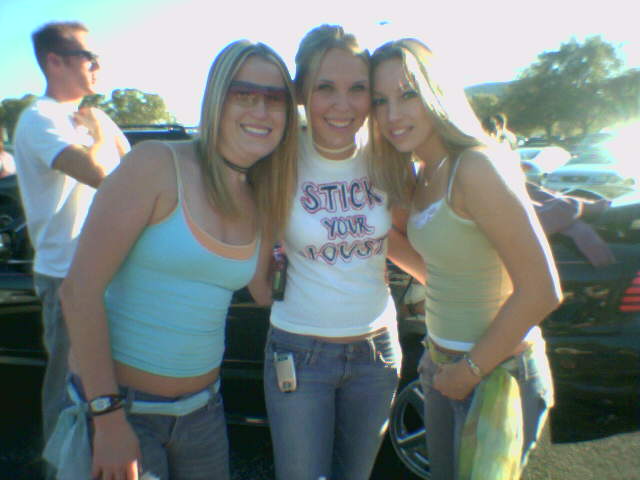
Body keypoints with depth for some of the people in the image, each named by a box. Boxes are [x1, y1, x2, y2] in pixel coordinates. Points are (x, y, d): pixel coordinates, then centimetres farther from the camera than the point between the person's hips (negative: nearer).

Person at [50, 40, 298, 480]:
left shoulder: (260, 203, 2)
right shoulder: (157, 164, -15)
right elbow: (80, 290, -18)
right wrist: (110, 418, -17)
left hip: (202, 407, 6)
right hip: (116, 404, -5)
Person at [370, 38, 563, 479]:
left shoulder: (477, 166, -23)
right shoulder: (425, 174, 4)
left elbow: (542, 290, -25)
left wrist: (471, 370, -16)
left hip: (497, 373, -8)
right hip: (443, 366, 8)